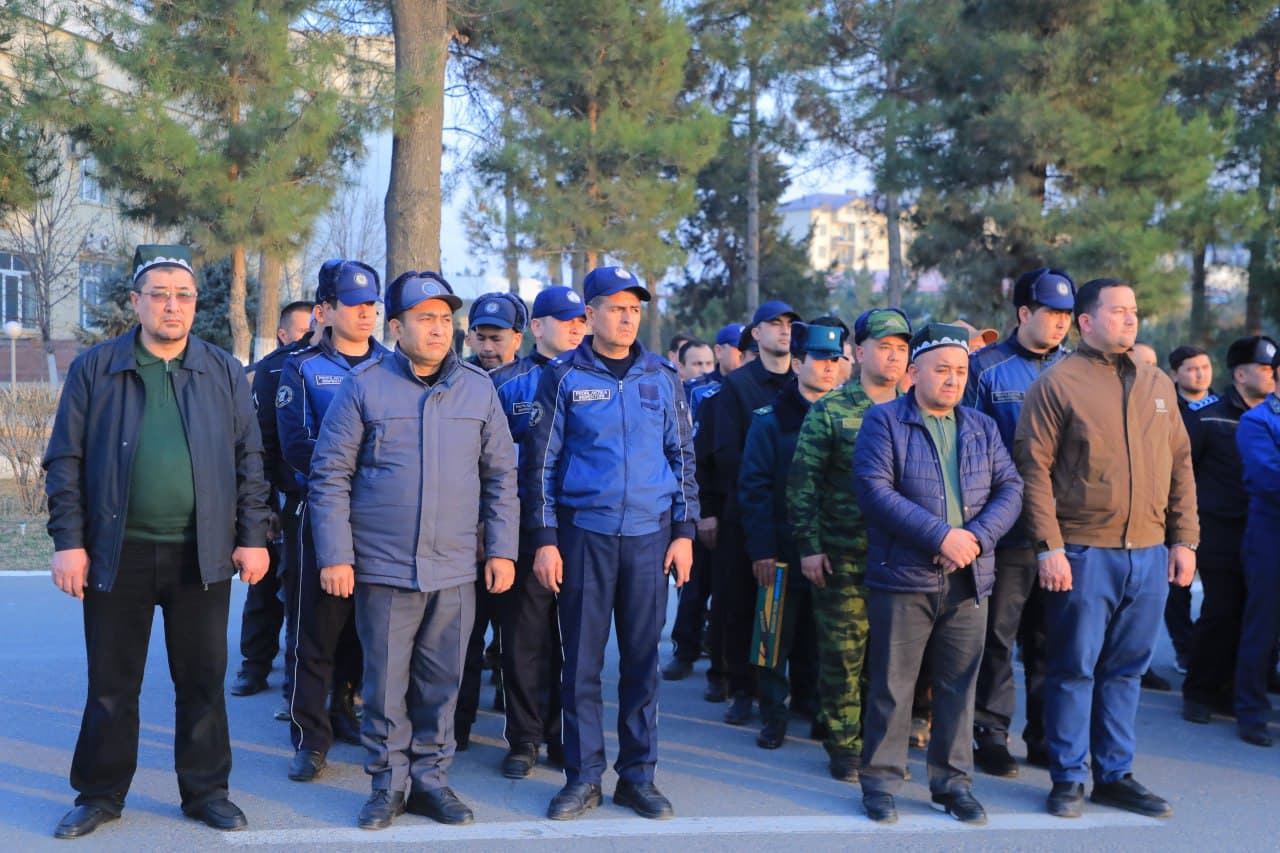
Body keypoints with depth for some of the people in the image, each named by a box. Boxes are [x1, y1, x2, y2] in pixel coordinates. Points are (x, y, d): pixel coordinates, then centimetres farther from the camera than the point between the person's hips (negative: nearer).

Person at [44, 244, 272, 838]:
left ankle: (206, 791, 20)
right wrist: (68, 542, -4)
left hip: (202, 555, 1)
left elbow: (249, 462, 7)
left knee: (202, 682, 8)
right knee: (111, 684, 8)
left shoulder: (224, 373, 7)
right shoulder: (94, 369, 3)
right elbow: (65, 461, 2)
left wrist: (253, 538, 1)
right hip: (118, 553, -1)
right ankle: (100, 795, 21)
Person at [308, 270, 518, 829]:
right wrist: (335, 556, -6)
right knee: (385, 682, 5)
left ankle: (430, 778, 24)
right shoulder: (364, 387, -1)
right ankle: (388, 783, 20)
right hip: (383, 567, -2)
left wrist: (501, 549, 5)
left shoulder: (478, 389, 7)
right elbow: (330, 475, -1)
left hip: (456, 569, 2)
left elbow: (501, 474, 11)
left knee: (441, 682, 9)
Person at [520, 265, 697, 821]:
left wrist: (684, 531, 4)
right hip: (583, 532, -2)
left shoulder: (662, 377, 7)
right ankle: (583, 777, 12)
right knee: (582, 658, 2)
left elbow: (683, 456, 11)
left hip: (650, 533, 2)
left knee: (642, 657, 6)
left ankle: (638, 774, 17)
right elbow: (540, 462, 1)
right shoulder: (563, 377, 0)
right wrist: (544, 540, -4)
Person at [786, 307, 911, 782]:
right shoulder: (830, 412, -1)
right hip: (844, 558, -3)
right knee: (843, 653, 2)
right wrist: (808, 546, -8)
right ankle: (843, 745, 14)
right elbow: (803, 481, -3)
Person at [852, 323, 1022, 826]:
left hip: (969, 580, 4)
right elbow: (874, 490, -13)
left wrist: (978, 536, -12)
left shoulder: (982, 427, 14)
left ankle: (953, 781, 21)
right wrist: (940, 536, -18)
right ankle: (881, 781, 14)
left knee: (958, 686, 9)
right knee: (892, 685, 2)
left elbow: (1010, 488, 7)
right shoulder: (884, 421, -1)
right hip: (903, 577, -4)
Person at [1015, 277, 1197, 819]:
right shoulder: (1057, 384, -4)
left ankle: (1114, 775, 23)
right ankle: (1068, 779, 13)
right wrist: (1048, 547, -14)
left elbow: (1180, 466, 15)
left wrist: (1184, 539, 9)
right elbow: (1034, 469, -9)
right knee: (1074, 668, 2)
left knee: (1125, 670, 12)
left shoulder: (1157, 384, 13)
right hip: (1083, 552, -5)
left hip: (1149, 553, 5)